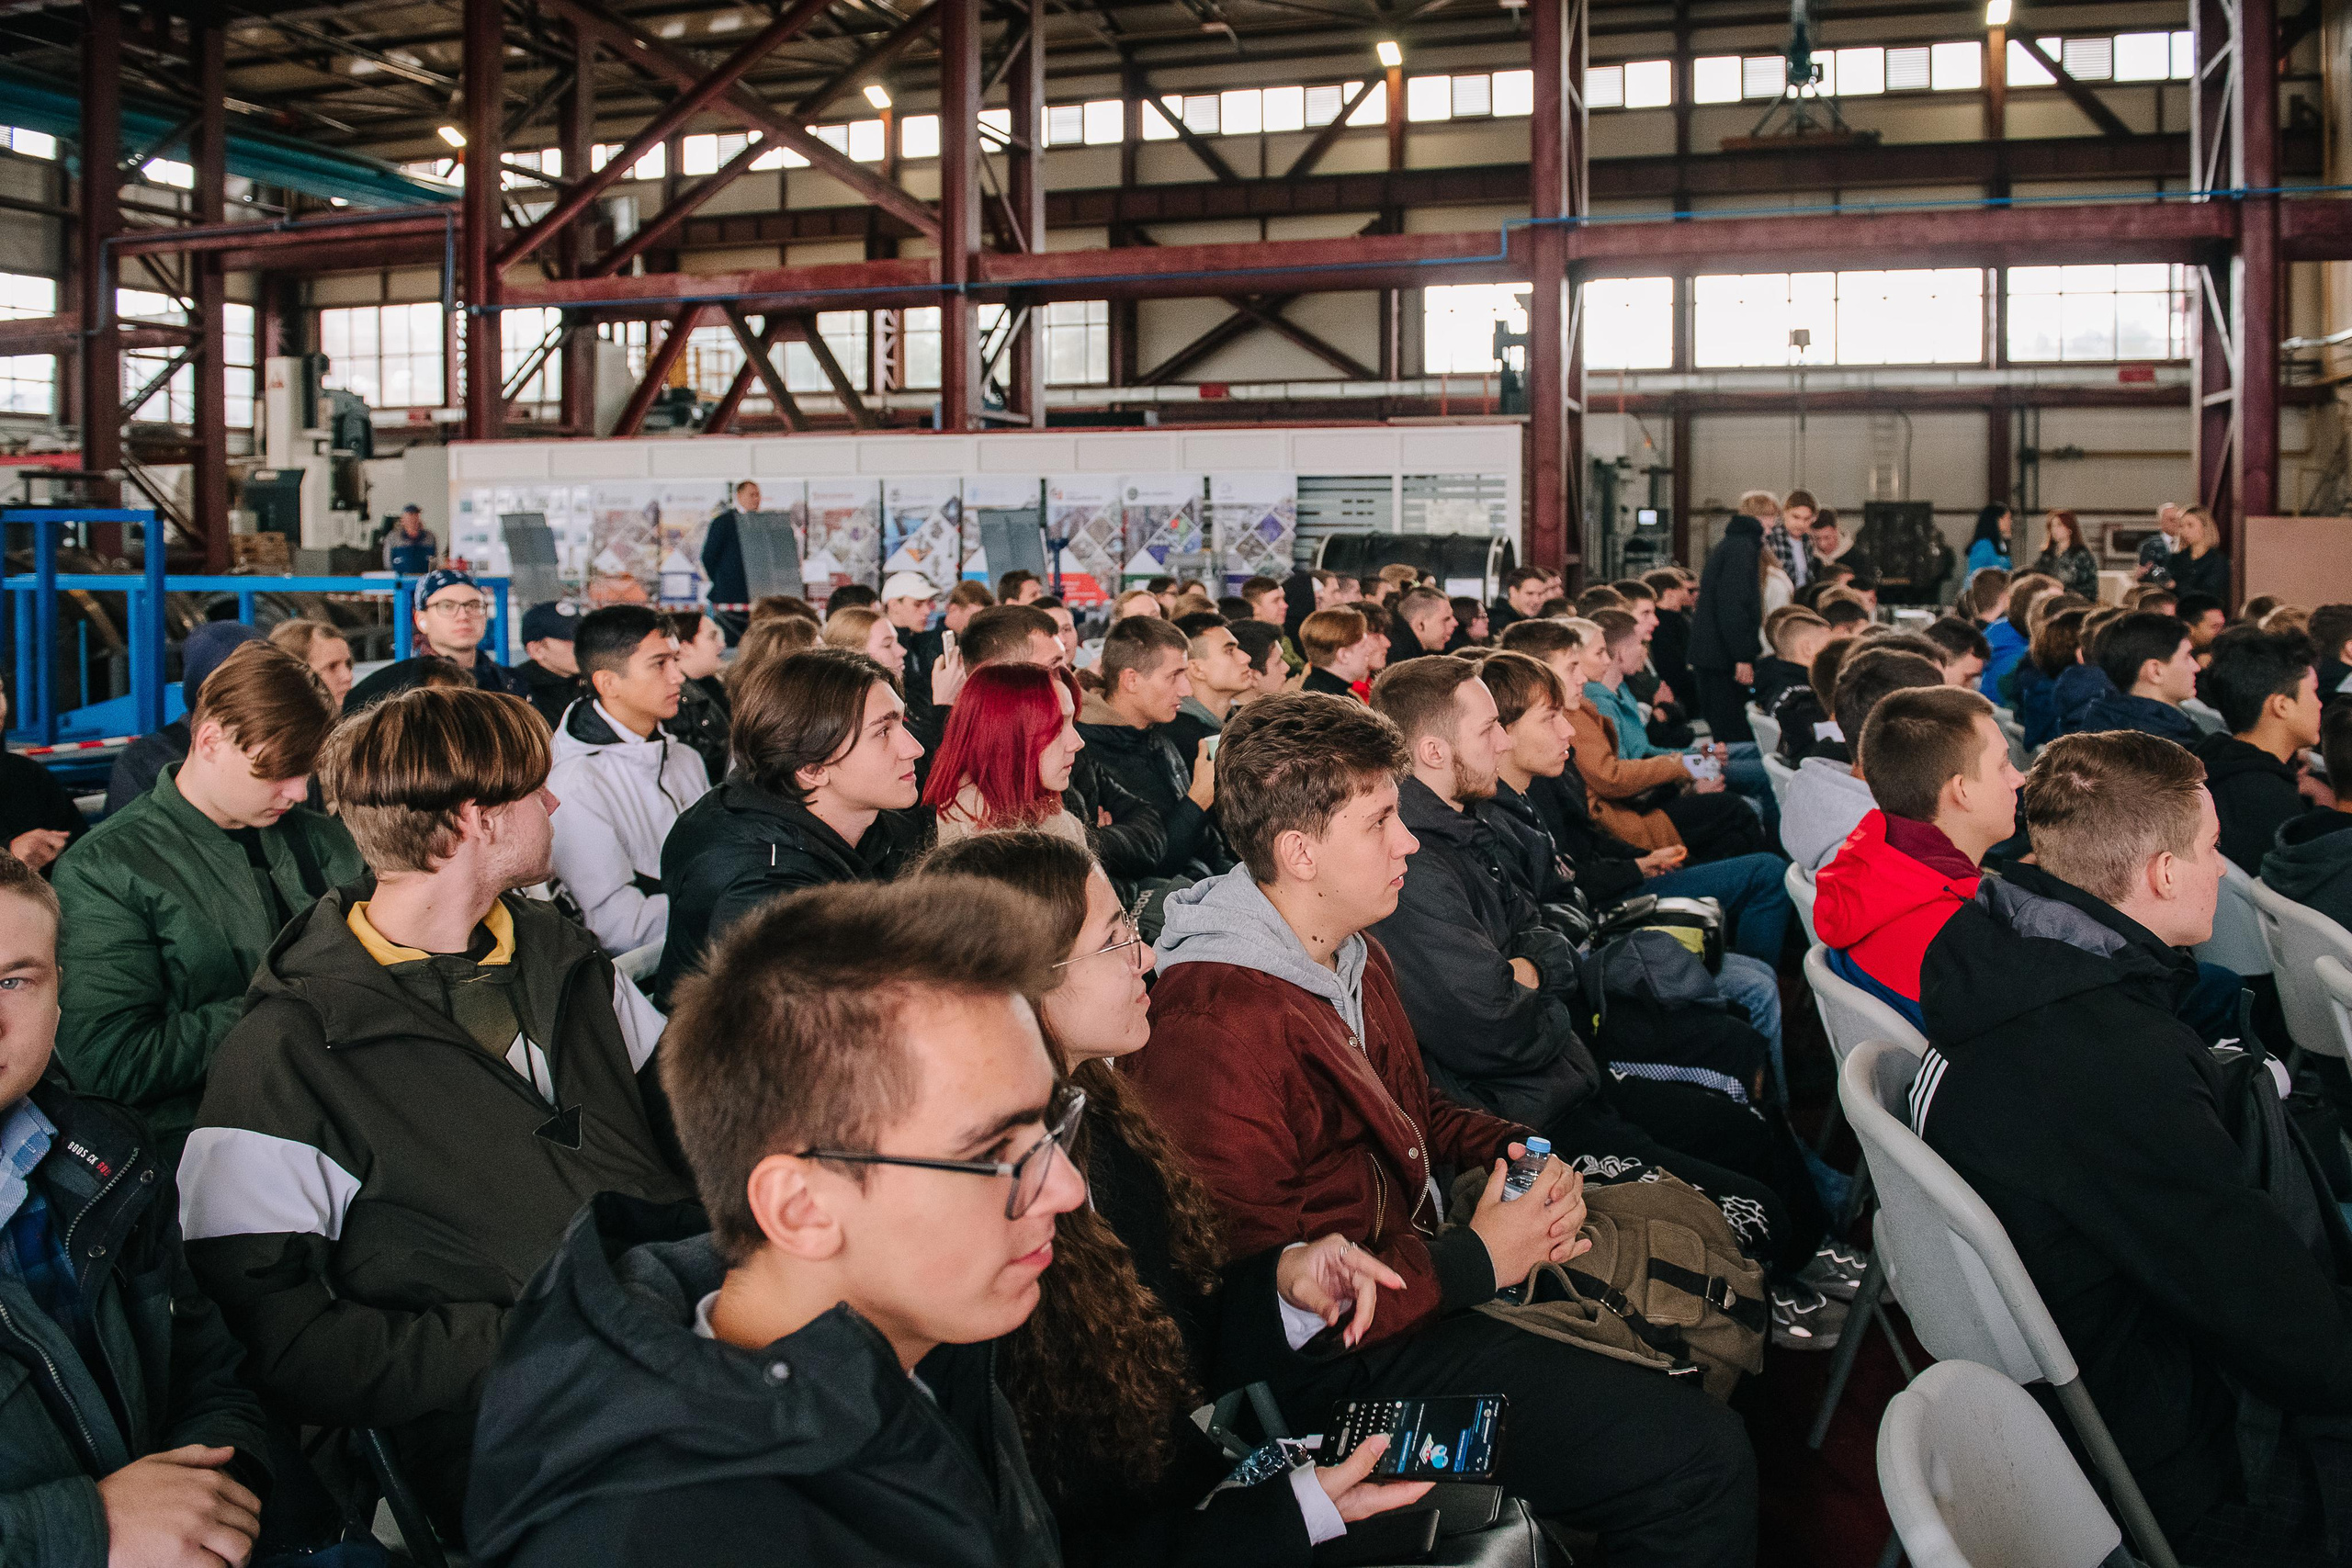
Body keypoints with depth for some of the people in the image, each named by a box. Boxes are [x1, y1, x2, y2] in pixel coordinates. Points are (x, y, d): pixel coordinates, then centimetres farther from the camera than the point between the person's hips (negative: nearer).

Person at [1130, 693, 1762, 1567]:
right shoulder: (1212, 1033, -24)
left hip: (1425, 1251, 10)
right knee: (1701, 1460, -18)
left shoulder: (1351, 953, 9)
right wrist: (1474, 1262, -18)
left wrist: (1515, 1156, 2)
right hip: (1354, 1358, -10)